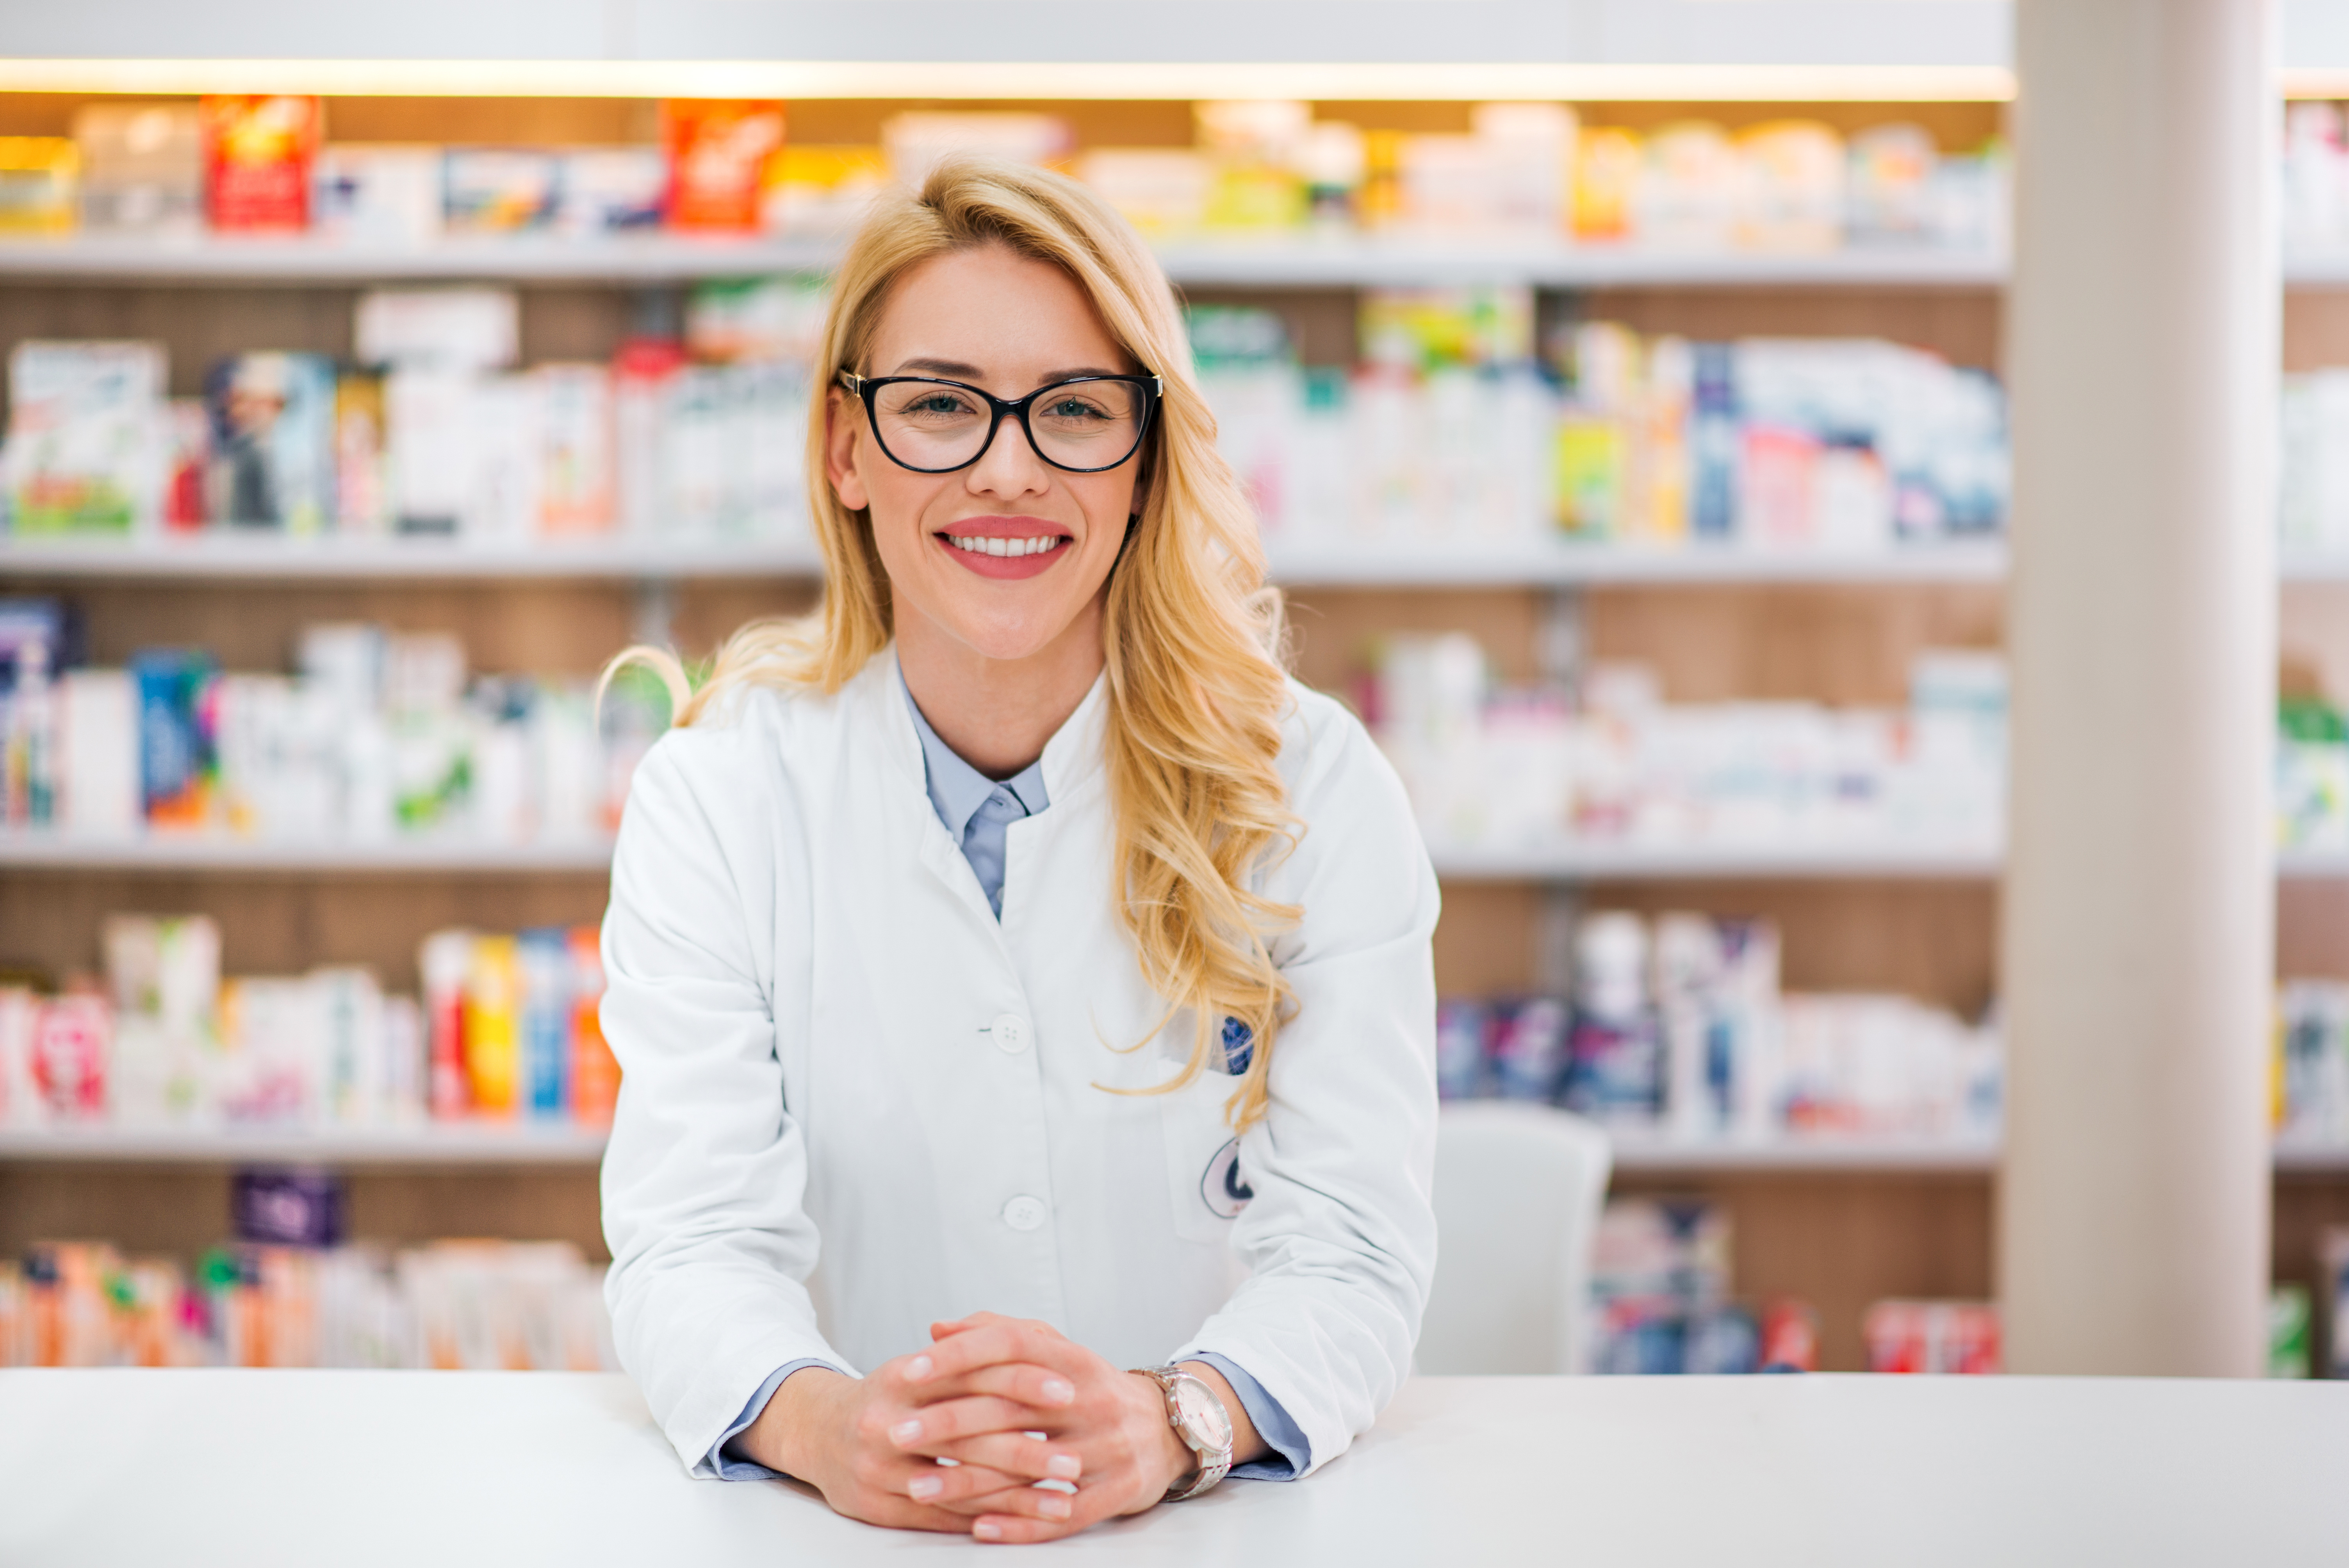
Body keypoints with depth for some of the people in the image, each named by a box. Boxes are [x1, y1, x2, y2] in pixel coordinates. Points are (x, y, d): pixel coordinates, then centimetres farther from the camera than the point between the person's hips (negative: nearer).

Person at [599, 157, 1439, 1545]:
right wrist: (822, 1423, -30)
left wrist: (1167, 1423, -30)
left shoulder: (1311, 789, -1)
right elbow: (697, 1238, -8)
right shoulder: (718, 794, 1)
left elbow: (1352, 1254, -9)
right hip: (859, 1532, 0)